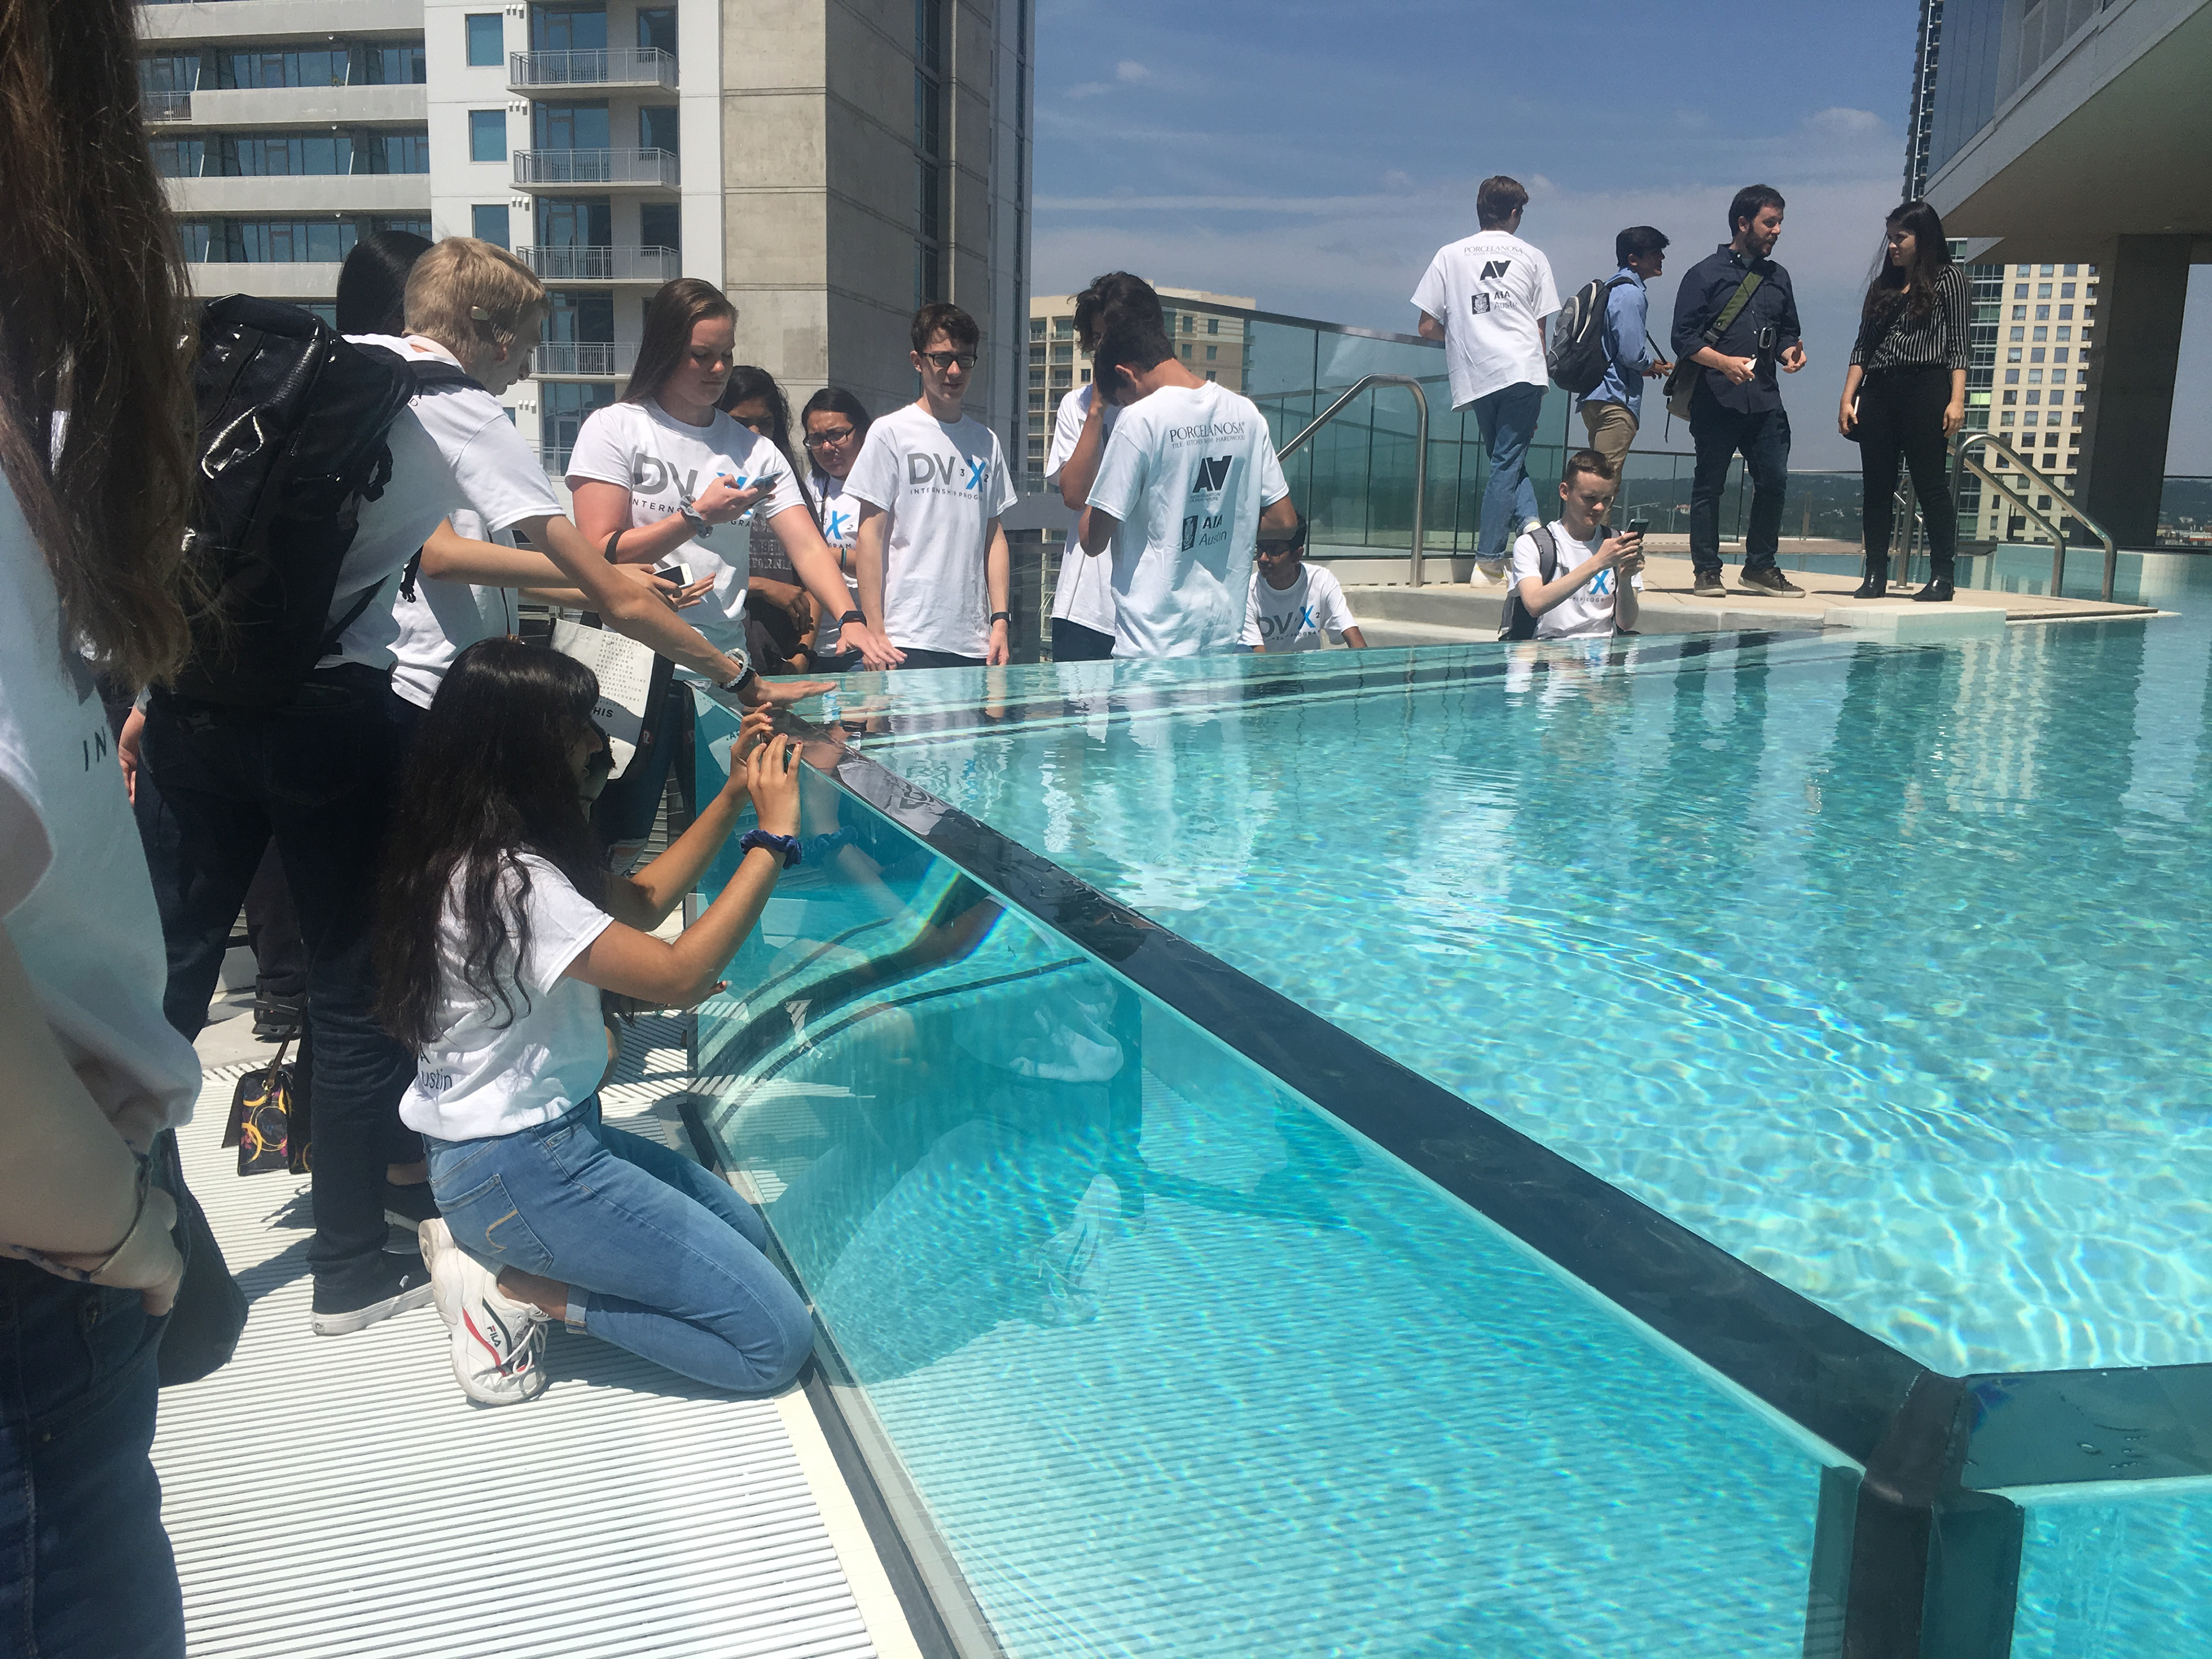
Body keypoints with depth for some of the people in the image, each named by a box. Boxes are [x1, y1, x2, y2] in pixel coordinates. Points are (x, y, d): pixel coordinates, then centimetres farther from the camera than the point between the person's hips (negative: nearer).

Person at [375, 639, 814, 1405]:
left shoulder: (493, 853, 4)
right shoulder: (507, 880, -25)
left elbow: (636, 903, 13)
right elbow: (679, 976, -27)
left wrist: (735, 793, 5)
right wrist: (773, 836, -21)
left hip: (542, 1132, 10)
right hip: (520, 1166, -10)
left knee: (745, 1230, 23)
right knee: (775, 1341, -8)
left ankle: (490, 1249, 11)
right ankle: (519, 1291, -3)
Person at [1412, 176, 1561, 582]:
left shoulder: (1449, 255, 11)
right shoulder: (1533, 257, 12)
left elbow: (1428, 329, 7)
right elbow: (1540, 328, 11)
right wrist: (1539, 382, 20)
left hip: (1476, 377, 1)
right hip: (1524, 371, -1)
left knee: (1507, 460, 14)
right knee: (1508, 461, 1)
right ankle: (1488, 560, -1)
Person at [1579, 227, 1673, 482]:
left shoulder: (1612, 289, 18)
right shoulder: (1631, 294, -11)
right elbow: (1632, 353, -18)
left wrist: (1646, 366, 16)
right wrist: (1653, 367, 2)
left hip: (1596, 400, 10)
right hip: (1617, 400, -10)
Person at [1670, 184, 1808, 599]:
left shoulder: (1777, 277, 19)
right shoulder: (1706, 273, 2)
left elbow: (1786, 331, 25)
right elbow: (1683, 338, -5)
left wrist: (1790, 351, 2)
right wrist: (1724, 362, -18)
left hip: (1765, 401, 5)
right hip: (1716, 399, -5)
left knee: (1773, 480, 1)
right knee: (1709, 485, 0)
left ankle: (1760, 567, 13)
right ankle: (1707, 572, 6)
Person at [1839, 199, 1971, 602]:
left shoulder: (1948, 279, 5)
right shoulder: (1882, 286, 18)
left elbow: (1957, 345, -1)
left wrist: (1956, 400, -11)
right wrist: (1848, 399, 5)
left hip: (1925, 389, -5)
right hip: (1878, 392, 5)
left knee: (1931, 485, -6)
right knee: (1877, 488, 2)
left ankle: (1942, 577, -4)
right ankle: (1875, 576, 5)